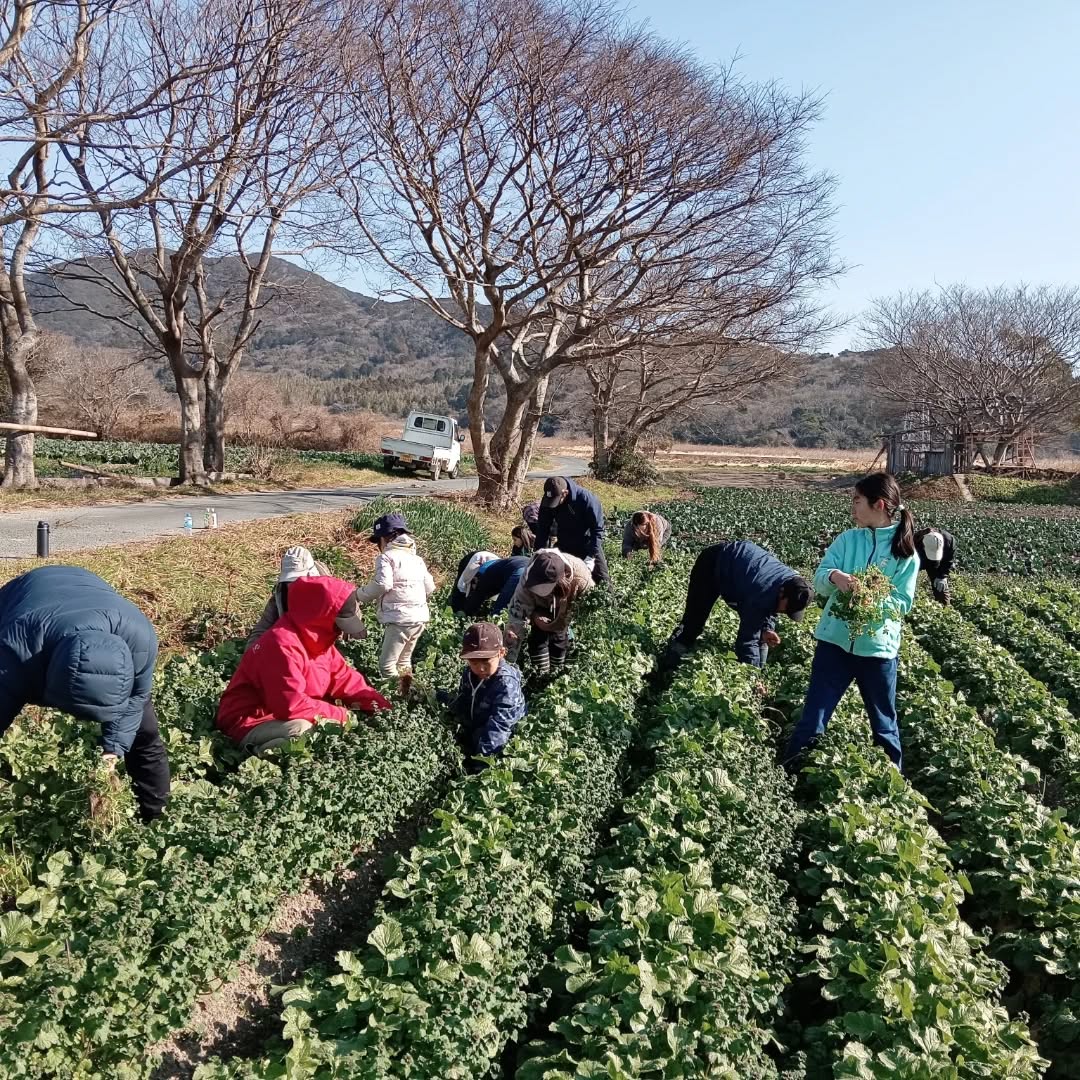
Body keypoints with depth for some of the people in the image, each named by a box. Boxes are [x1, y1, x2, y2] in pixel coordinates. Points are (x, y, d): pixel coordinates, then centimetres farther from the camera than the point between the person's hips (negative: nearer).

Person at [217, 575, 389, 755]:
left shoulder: (316, 639, 4)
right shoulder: (282, 646, -27)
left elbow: (344, 678, 7)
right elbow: (293, 705, -32)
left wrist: (380, 705, -4)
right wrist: (342, 715, -24)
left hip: (288, 718, 10)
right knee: (303, 730, -38)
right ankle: (261, 752, -12)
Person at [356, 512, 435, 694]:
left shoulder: (386, 557, -4)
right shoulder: (417, 558, 19)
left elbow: (382, 584, -17)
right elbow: (430, 587, 16)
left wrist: (361, 595, -2)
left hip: (400, 618, -8)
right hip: (421, 616, 8)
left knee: (387, 665, -3)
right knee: (404, 661, 20)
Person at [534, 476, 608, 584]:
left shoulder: (586, 499, -28)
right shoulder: (548, 500, -16)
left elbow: (597, 529, -23)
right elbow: (542, 528, -6)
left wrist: (591, 557, -30)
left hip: (587, 546, -4)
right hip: (564, 546, 4)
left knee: (603, 582, -5)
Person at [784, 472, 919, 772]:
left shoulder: (906, 552, -4)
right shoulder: (847, 539, 2)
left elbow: (903, 603, -7)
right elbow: (819, 581, -8)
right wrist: (835, 576, -31)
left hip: (878, 647, -1)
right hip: (835, 641, 1)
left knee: (884, 725, 17)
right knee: (812, 720, 3)